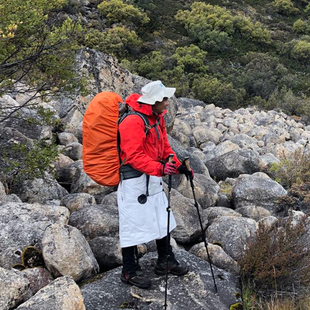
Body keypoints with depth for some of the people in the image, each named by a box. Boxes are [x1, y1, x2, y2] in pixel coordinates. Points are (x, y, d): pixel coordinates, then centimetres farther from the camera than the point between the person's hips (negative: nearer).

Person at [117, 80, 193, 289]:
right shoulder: (133, 122, -21)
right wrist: (160, 168, -37)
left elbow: (165, 148, 15)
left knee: (162, 221, 18)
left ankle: (166, 262, 35)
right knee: (133, 225, 2)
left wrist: (179, 166, 3)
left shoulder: (157, 119, 9)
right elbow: (134, 156, -27)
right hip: (134, 181, -9)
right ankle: (129, 272, 17)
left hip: (153, 180, 10)